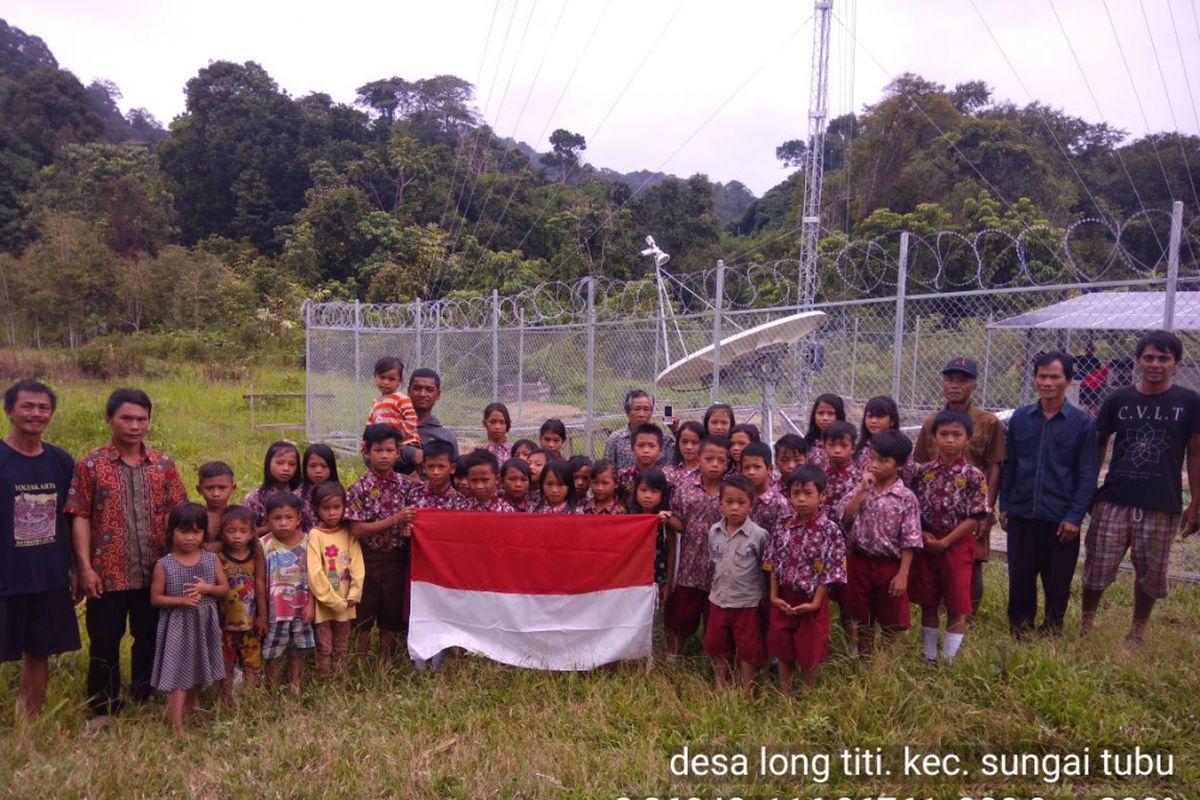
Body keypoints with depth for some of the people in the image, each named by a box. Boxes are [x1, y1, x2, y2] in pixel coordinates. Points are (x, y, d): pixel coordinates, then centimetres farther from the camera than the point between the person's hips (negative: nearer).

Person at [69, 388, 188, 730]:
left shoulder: (163, 464, 3)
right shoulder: (90, 465, -3)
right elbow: (80, 518, -5)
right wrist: (85, 567, -10)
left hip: (155, 573, 2)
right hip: (108, 574, -2)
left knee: (150, 640, 13)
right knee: (104, 644, 7)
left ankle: (142, 703, 29)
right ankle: (102, 710, 23)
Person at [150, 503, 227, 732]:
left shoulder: (211, 560, -3)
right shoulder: (164, 565, -10)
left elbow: (225, 588, 2)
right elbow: (155, 598, -6)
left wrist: (207, 588, -18)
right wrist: (181, 600, -21)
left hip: (204, 626, 4)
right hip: (177, 627, -4)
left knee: (198, 674, 18)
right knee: (178, 676, -4)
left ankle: (189, 716, 37)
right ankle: (176, 726, 1)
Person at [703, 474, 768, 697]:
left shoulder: (758, 535, -16)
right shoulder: (714, 531, -4)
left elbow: (765, 566, -5)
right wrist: (718, 584, 9)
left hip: (747, 602, -4)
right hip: (718, 600, 4)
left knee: (747, 650, 11)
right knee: (716, 646, 16)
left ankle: (745, 693, 29)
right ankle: (721, 687, 37)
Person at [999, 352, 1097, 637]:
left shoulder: (1083, 422, -4)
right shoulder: (1020, 417, 3)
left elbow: (1087, 474, -4)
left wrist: (1075, 516, -10)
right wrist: (1004, 505, 5)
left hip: (1061, 519, -2)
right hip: (1021, 515, 2)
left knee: (1057, 582, 10)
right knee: (1020, 578, 10)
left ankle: (1052, 631, 29)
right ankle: (1018, 632, 26)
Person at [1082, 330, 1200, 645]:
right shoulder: (1118, 399, 2)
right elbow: (1098, 444, 10)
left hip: (1162, 506, 0)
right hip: (1114, 500, 0)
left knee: (1150, 574, 10)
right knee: (1097, 568, 4)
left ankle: (1137, 631, 30)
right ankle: (1086, 624, 24)